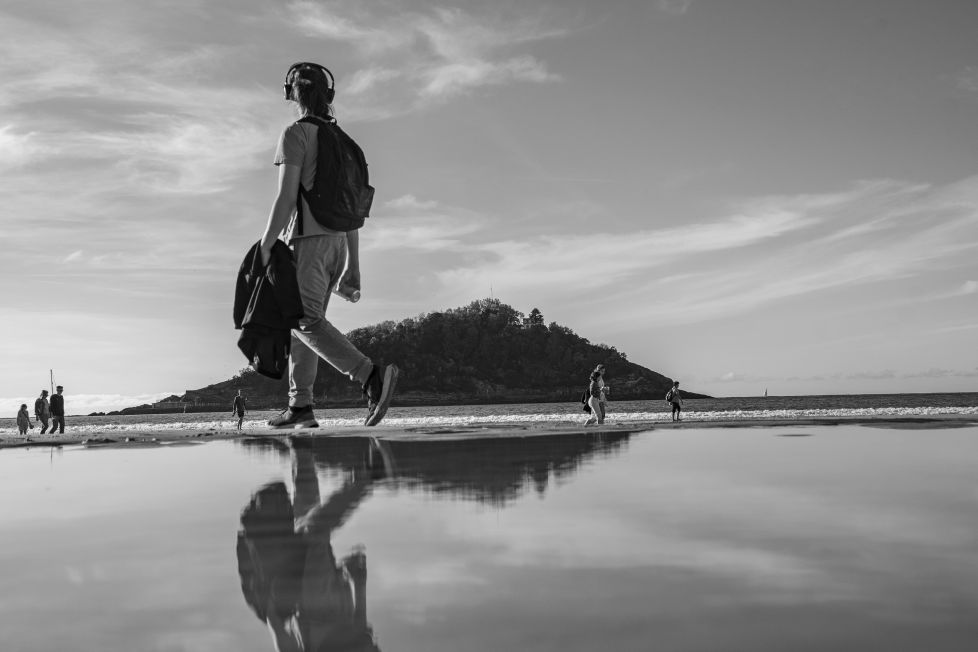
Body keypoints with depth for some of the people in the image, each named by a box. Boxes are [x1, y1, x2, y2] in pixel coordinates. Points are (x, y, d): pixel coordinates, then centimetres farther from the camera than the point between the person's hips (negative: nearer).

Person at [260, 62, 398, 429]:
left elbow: (286, 198, -15)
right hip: (336, 243, 8)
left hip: (307, 240, -8)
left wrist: (264, 249, -11)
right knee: (301, 322, 12)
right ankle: (300, 407, 9)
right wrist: (353, 264, 18)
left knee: (308, 323, -12)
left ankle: (372, 377, -30)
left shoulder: (295, 134, -5)